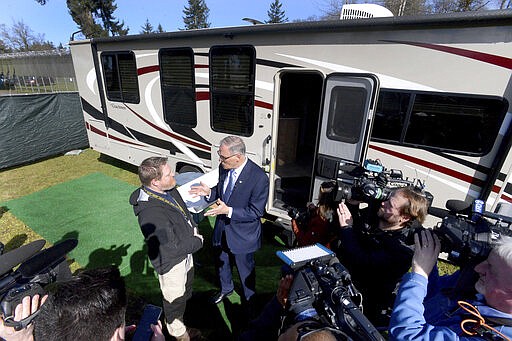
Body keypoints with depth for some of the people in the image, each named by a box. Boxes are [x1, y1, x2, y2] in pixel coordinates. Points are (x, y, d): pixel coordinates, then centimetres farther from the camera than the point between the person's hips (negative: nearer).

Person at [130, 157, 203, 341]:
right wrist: (198, 241, -16)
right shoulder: (151, 214, -38)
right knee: (175, 301, 20)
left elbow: (183, 211, 9)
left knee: (185, 292, 32)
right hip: (172, 263, -9)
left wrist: (193, 229, -6)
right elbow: (172, 248, -31)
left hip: (185, 254, 9)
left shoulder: (169, 190, -11)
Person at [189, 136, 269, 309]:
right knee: (221, 263, 29)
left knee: (246, 269, 20)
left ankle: (249, 299, 51)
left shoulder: (259, 178, -30)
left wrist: (228, 211, -32)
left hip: (243, 234, -6)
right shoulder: (224, 167, -11)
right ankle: (226, 288, 61)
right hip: (222, 228, 6)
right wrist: (209, 192, -13)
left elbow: (256, 211, -24)